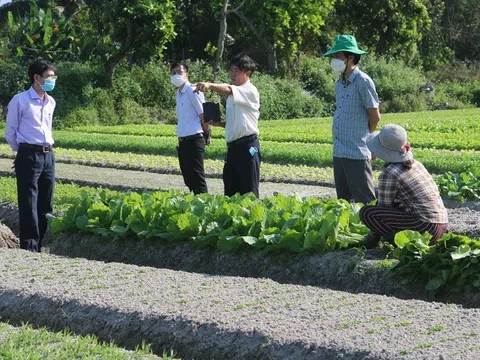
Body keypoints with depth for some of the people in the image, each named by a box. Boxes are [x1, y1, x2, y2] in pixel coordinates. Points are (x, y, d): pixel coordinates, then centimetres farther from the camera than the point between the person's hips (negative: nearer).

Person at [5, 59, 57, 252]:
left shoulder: (51, 102, 12)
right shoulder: (20, 100, -8)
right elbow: (10, 132, -1)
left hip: (48, 155, 7)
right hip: (29, 156, -7)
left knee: (45, 205, 8)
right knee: (29, 205, -7)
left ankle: (39, 246, 16)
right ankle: (29, 248, -5)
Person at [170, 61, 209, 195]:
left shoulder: (193, 91, -11)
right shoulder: (179, 93, 16)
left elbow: (204, 116, -12)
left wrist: (204, 134, -3)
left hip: (194, 140, -9)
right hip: (183, 141, 9)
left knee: (197, 177, -9)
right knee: (188, 177, 11)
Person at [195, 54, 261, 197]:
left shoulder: (250, 91, -9)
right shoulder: (232, 95, 18)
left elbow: (229, 90, -29)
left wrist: (210, 85, -46)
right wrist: (218, 123, 6)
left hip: (247, 146, -9)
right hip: (233, 146, 9)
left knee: (248, 192, -5)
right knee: (230, 191, 11)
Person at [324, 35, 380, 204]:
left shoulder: (362, 81, -11)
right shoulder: (339, 84, 13)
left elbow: (375, 117, -6)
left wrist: (363, 136, 8)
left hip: (357, 153, -8)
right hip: (339, 152, 8)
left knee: (364, 200, -2)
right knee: (343, 200, 14)